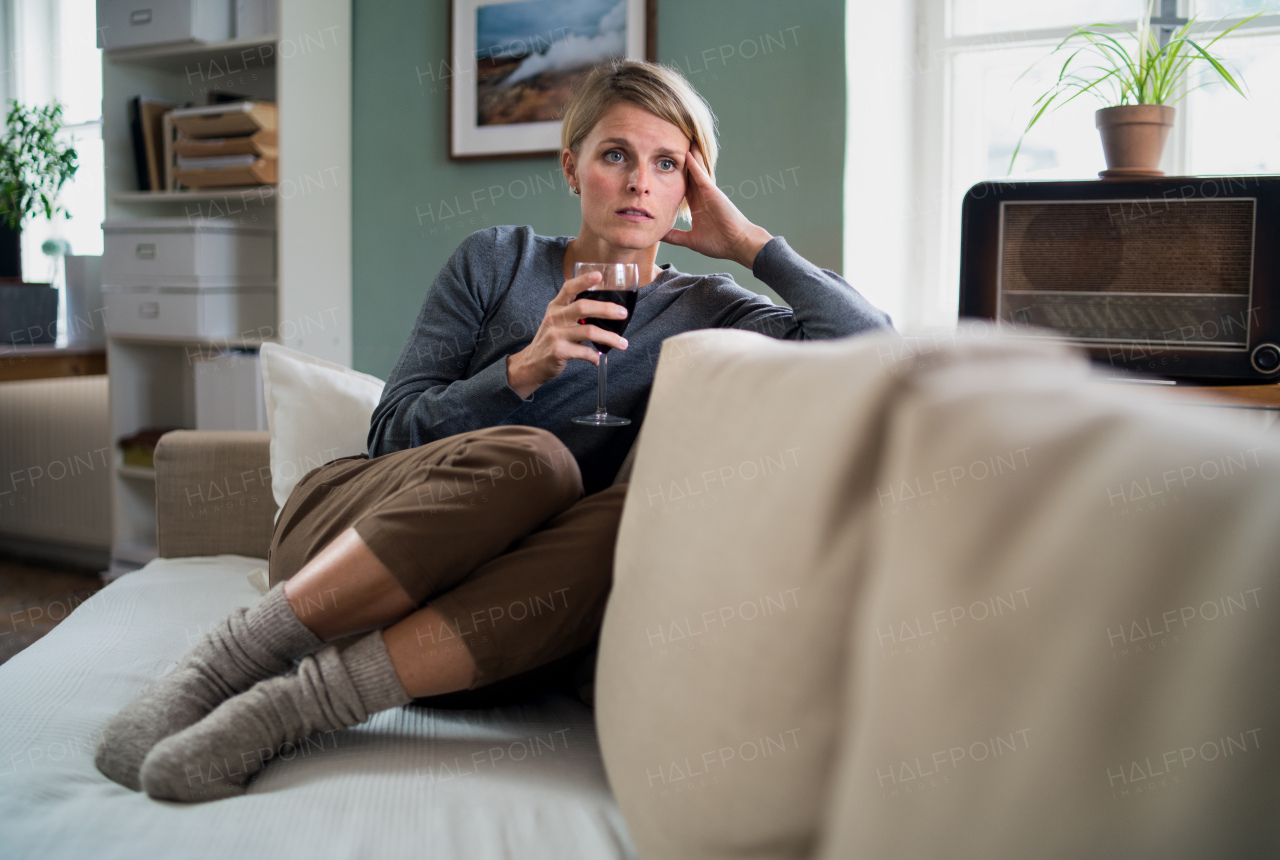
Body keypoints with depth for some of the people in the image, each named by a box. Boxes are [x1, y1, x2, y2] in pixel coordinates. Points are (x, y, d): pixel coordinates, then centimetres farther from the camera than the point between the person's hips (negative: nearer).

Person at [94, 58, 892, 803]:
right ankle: (219, 666, -28)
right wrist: (523, 368, -14)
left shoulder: (700, 311, 9)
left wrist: (747, 240, 0)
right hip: (344, 530, -1)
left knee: (633, 524, -33)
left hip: (470, 611, 1)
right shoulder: (498, 261, 7)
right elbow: (393, 433, 1)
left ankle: (293, 702, -36)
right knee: (531, 459, -34)